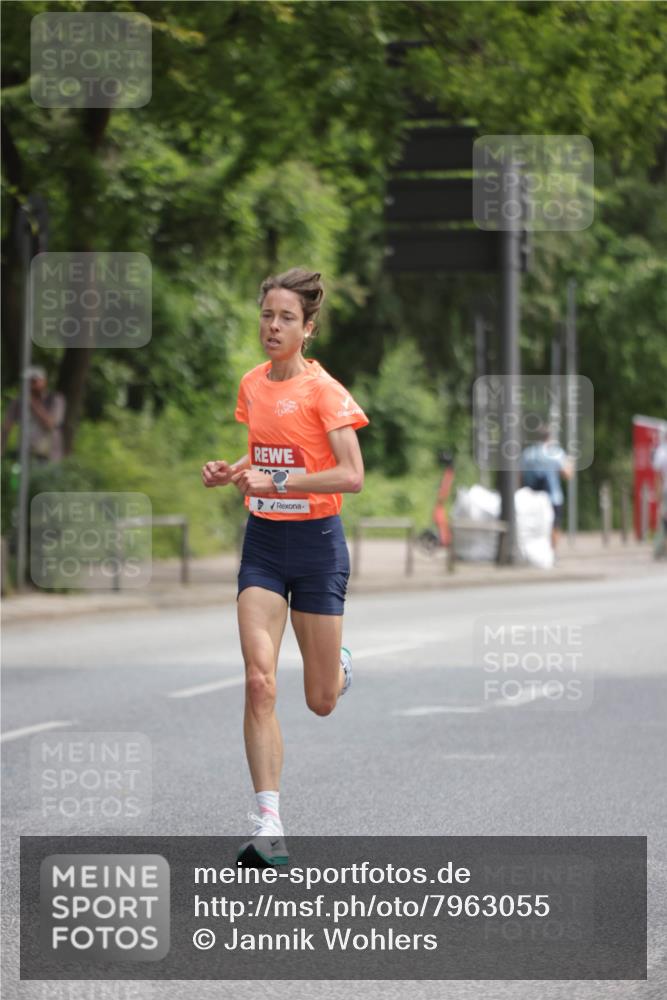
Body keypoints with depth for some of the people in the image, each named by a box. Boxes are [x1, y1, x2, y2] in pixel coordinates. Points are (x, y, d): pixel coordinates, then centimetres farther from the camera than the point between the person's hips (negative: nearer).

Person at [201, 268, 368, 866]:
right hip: (264, 542, 4)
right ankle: (269, 830, -15)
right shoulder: (252, 385, 6)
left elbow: (352, 476, -19)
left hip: (317, 544, -4)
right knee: (260, 682, -14)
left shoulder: (323, 390, -12)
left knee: (321, 701, 6)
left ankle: (338, 663, 46)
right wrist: (232, 473, 2)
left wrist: (276, 481, -25)